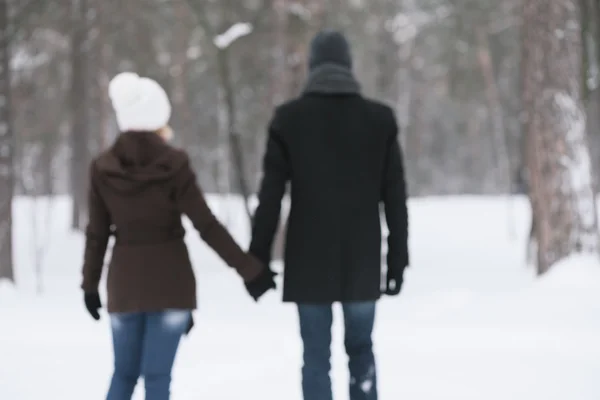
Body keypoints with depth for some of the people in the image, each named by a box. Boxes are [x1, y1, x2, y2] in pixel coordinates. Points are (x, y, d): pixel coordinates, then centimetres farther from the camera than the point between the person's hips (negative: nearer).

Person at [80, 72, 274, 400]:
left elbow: (97, 234, 3)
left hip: (125, 282, 3)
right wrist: (248, 268, -6)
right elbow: (207, 226, -12)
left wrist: (90, 284, 15)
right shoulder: (172, 165, -12)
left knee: (124, 373, 14)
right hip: (170, 280, -3)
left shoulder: (103, 168, -2)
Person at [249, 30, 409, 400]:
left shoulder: (289, 119, -2)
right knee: (361, 349, 16)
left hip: (309, 261, -1)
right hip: (362, 259, 1)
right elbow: (395, 197, 2)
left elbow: (270, 196, -4)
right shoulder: (380, 119, 1)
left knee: (316, 357, 3)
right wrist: (398, 258, 8)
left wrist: (257, 260, 2)